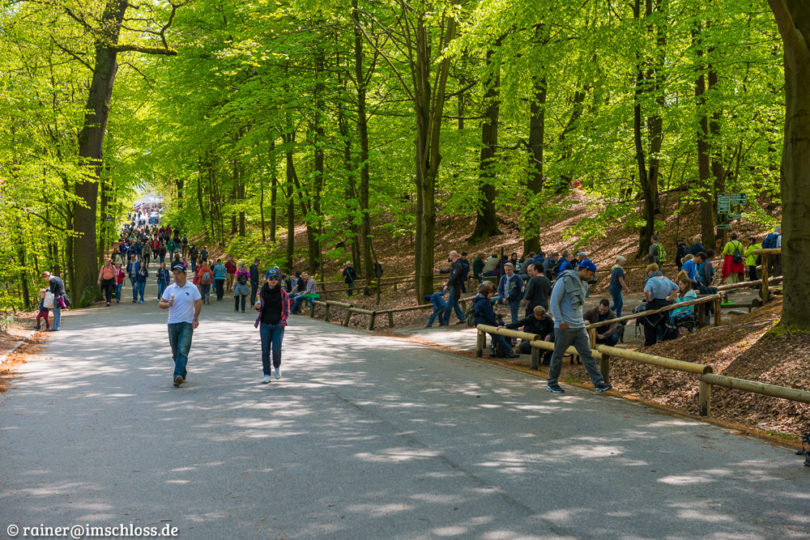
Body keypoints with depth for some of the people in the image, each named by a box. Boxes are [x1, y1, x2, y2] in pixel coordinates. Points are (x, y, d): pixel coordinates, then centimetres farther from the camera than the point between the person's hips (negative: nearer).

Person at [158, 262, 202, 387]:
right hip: (173, 323, 3)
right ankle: (184, 372, 28)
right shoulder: (170, 289, 5)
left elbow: (198, 303, 4)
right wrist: (167, 304, -18)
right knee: (175, 352, 9)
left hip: (187, 324, -3)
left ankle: (178, 376, -24)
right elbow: (160, 303, 5)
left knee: (183, 350, -16)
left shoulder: (192, 288, 0)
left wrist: (195, 318, -5)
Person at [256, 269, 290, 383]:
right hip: (265, 325, 2)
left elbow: (287, 309, 4)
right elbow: (260, 309, 14)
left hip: (278, 325, -2)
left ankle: (277, 367, 23)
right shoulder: (262, 292, 2)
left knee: (276, 350, -8)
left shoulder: (283, 293, -3)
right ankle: (266, 375, 7)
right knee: (265, 351, 0)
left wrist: (283, 321, -11)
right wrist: (258, 307, -10)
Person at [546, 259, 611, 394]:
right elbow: (554, 302, -13)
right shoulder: (565, 281, -12)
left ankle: (599, 383, -2)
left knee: (587, 355, 1)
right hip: (564, 327, -7)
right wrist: (560, 321, -16)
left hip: (579, 326, 7)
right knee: (558, 356, 5)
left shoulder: (583, 284, 12)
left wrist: (580, 319, 13)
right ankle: (552, 384, 17)